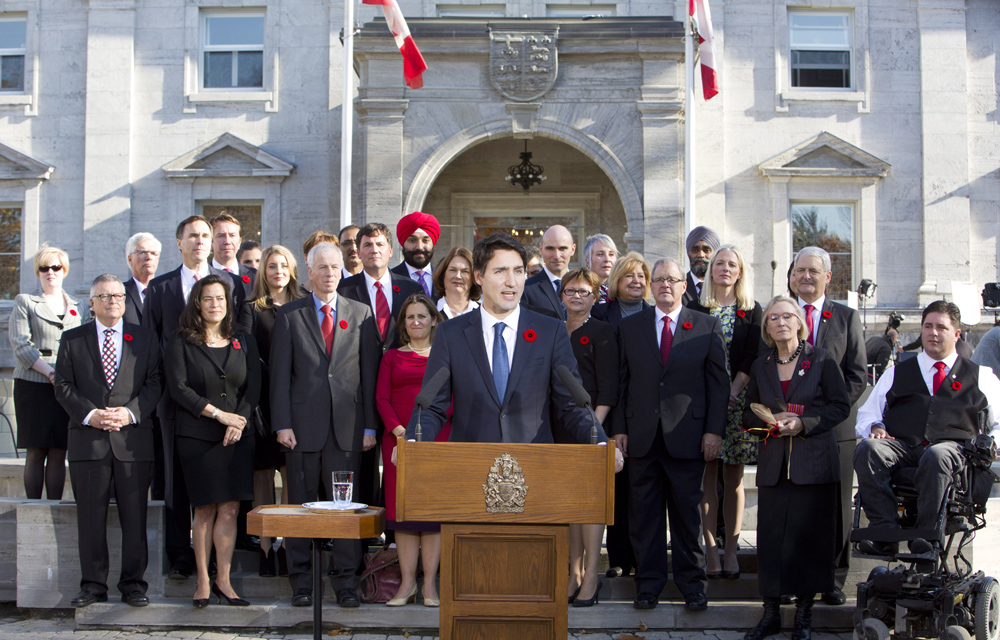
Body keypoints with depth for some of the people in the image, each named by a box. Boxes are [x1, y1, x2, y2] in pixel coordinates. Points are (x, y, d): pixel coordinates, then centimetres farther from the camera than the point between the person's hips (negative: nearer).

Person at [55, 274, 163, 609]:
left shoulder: (145, 338, 11)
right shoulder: (73, 339, 10)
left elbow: (154, 382, 4)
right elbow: (63, 385, 5)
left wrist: (130, 412, -10)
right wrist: (89, 414, -10)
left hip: (133, 437, 0)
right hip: (88, 440, 0)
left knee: (135, 516, 1)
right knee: (90, 516, 3)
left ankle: (133, 584, 10)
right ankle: (93, 584, 13)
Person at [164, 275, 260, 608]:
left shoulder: (244, 342, 13)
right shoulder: (180, 343, 4)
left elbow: (253, 387, 7)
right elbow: (178, 388, -6)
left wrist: (239, 421, -9)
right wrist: (219, 414, -11)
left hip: (238, 436, 2)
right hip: (197, 436, -2)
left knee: (230, 509, -1)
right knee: (205, 509, -1)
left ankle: (223, 581, 6)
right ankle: (203, 581, 7)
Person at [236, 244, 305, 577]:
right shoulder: (251, 309, 6)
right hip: (264, 400, -1)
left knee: (293, 475, 0)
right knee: (262, 474, 1)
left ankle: (290, 547, 4)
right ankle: (265, 547, 6)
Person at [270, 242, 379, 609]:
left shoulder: (361, 314, 10)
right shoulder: (289, 315, 7)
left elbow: (370, 372, 7)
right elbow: (280, 373, 3)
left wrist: (369, 426, 1)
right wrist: (282, 424, -6)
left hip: (347, 426, 1)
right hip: (303, 425, 0)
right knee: (301, 503, 5)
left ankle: (345, 581, 10)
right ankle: (301, 581, 14)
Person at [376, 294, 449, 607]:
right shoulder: (392, 357, 13)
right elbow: (382, 398, 6)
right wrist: (398, 429, -10)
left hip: (438, 440, -1)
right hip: (398, 440, 1)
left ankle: (430, 583, 5)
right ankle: (407, 582, 7)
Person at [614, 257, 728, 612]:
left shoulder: (708, 327, 5)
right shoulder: (629, 327, 10)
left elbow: (719, 382, 2)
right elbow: (621, 381, 8)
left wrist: (714, 430, -5)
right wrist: (619, 428, 2)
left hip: (688, 435, -1)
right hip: (642, 435, 2)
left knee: (687, 511, 5)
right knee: (644, 511, 6)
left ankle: (691, 582, 17)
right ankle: (649, 581, 16)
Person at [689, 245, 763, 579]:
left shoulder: (752, 312, 8)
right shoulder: (695, 310, 8)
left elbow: (753, 358, 2)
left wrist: (733, 390, -10)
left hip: (738, 399, 0)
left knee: (734, 477, 2)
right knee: (708, 475, -1)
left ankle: (731, 549, 7)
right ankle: (711, 548, 3)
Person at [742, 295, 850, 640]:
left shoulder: (822, 360, 2)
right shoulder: (761, 366, 12)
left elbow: (840, 406, -1)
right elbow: (749, 414, 16)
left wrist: (803, 423, -13)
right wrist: (770, 421, -5)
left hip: (814, 460, -3)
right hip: (773, 463, 3)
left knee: (809, 534, -2)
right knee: (771, 535, 0)